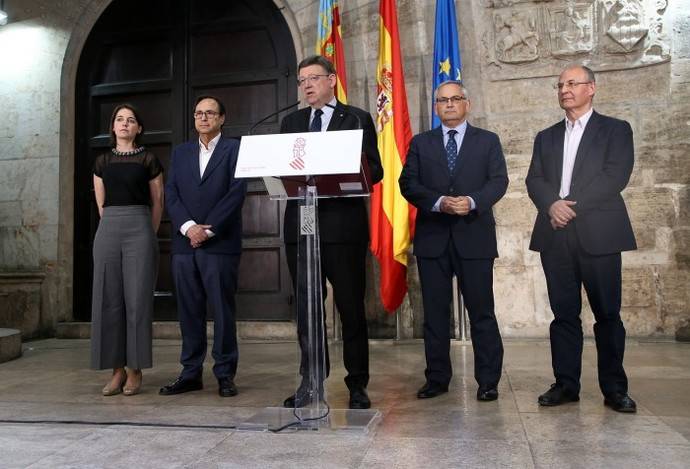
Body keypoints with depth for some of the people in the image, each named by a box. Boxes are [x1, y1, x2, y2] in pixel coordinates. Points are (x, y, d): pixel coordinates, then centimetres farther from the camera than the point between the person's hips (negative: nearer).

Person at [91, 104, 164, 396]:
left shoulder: (149, 160, 5)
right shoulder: (102, 162, 14)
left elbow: (157, 203, 9)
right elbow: (101, 204, 17)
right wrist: (114, 224, 14)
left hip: (140, 230, -3)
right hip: (108, 231, 3)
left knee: (137, 299, -3)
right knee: (109, 300, 1)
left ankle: (135, 370, 5)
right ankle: (117, 369, 9)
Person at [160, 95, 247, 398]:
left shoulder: (234, 149, 4)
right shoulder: (180, 152, 18)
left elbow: (236, 194, -7)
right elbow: (171, 194, 8)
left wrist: (207, 229, -11)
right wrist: (188, 226, -8)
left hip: (220, 244, -4)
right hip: (184, 244, 4)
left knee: (223, 310, -1)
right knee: (189, 311, 7)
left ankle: (225, 375, 8)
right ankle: (191, 373, 15)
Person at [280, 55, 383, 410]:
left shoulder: (357, 119, 6)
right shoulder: (290, 122, 18)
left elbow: (374, 169, 0)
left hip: (343, 224, -3)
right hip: (300, 224, 4)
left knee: (351, 307, 3)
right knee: (306, 308, 8)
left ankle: (357, 385, 15)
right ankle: (310, 381, 18)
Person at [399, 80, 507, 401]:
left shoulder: (488, 141, 11)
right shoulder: (420, 143, 13)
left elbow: (498, 181, 0)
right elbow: (408, 184, 2)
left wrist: (472, 201, -19)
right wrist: (439, 202, -14)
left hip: (474, 236, -1)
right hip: (432, 237, 2)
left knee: (481, 311, 1)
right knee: (435, 312, 6)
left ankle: (488, 381, 11)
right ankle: (437, 378, 17)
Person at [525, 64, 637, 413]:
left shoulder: (616, 130, 8)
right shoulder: (546, 137, 20)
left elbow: (616, 175, -6)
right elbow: (534, 180, 8)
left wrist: (573, 205, -14)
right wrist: (552, 204, -12)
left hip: (598, 233, -3)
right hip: (556, 236, 3)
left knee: (607, 313, 0)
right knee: (564, 313, 5)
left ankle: (614, 388, 10)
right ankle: (566, 384, 12)